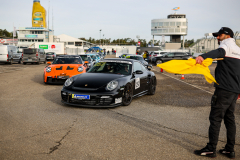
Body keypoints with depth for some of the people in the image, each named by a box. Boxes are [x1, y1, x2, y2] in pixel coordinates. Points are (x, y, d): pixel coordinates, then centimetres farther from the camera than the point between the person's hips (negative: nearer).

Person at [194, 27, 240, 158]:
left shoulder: (227, 44, -5)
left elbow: (220, 52, -31)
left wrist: (203, 56, -49)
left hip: (224, 89, -9)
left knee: (215, 118, -6)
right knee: (229, 118, 13)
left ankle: (211, 149, -4)